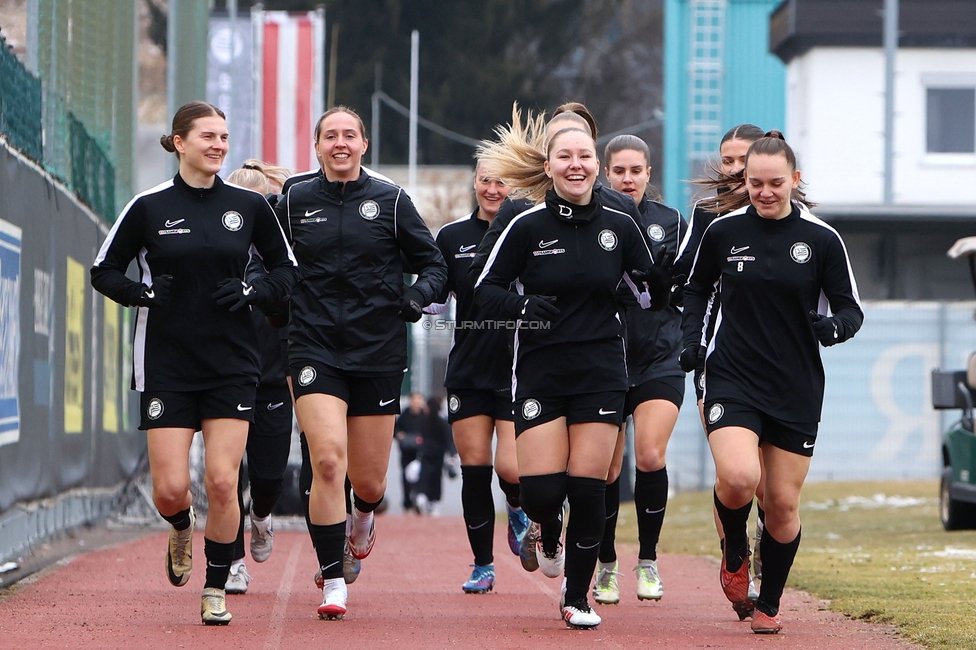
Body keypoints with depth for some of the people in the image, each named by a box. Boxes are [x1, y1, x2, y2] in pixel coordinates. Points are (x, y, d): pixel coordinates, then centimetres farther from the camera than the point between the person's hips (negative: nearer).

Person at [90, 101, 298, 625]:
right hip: (166, 365, 0)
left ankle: (216, 591, 8)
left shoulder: (249, 206, 3)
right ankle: (182, 527, 32)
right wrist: (142, 292, -11)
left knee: (222, 482, -9)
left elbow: (287, 269, 13)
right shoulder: (149, 207, -1)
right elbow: (104, 271, 7)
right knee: (170, 489, -5)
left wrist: (252, 292, -6)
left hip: (231, 365, 1)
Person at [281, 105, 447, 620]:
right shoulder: (295, 201, 4)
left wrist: (419, 295, -11)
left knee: (369, 481, 6)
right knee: (328, 460, -19)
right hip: (314, 346, -1)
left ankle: (362, 519, 45)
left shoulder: (390, 201, 2)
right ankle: (332, 583, -11)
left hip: (378, 351, 1)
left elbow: (433, 263, 8)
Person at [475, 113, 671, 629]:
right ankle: (550, 538, 30)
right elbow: (485, 289, 0)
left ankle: (577, 598, 13)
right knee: (540, 490, -8)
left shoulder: (619, 227, 4)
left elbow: (653, 296, 10)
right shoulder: (528, 227, -3)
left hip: (601, 373, 1)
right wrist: (522, 305, -20)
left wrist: (669, 272, -12)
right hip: (540, 372, -1)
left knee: (588, 488, -3)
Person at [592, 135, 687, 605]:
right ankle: (606, 565, 21)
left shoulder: (671, 223, 6)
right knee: (606, 470, 2)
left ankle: (648, 560, 0)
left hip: (659, 359, 0)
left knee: (650, 457, -16)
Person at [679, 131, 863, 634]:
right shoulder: (722, 231, 1)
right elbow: (697, 287, 18)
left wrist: (834, 325, -19)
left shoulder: (821, 239, -2)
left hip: (797, 387, 1)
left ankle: (769, 605, 24)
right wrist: (690, 339, 4)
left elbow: (851, 309, 3)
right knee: (737, 479, -23)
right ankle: (734, 553, 9)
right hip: (732, 379, -1)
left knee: (783, 504, 3)